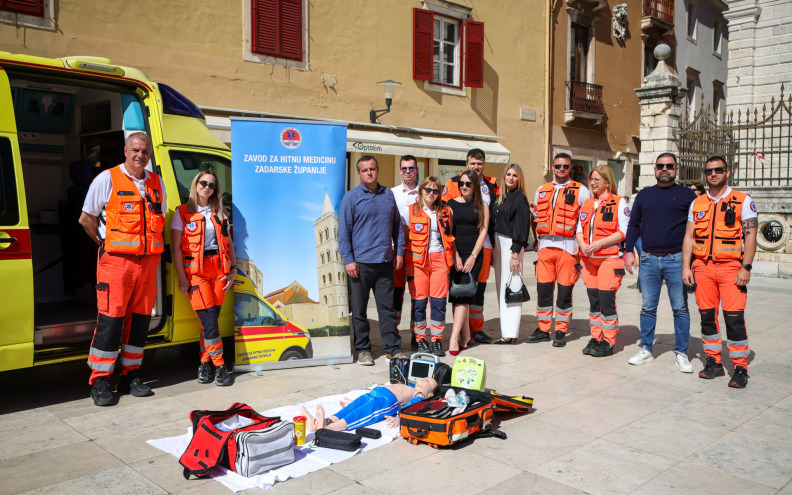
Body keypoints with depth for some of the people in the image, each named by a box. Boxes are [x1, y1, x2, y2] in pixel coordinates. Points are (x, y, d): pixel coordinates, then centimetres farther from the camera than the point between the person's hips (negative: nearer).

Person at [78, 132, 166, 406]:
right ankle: (100, 381, 5)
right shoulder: (107, 179, 0)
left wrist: (152, 246, 13)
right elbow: (86, 218, 2)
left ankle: (130, 375, 19)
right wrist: (106, 244, 1)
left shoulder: (157, 183, 14)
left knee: (141, 318, 7)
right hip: (116, 260, -5)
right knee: (110, 319, -5)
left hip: (148, 260, 5)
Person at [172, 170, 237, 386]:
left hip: (219, 268, 4)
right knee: (209, 319, -9)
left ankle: (205, 362, 15)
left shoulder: (220, 213, 15)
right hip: (195, 270, -3)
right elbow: (176, 247, -1)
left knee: (212, 318, 3)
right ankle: (219, 365, 0)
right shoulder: (183, 212, 3)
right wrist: (182, 277, -7)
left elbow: (229, 243, 15)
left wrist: (233, 269, 5)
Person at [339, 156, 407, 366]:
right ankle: (363, 350, 17)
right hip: (360, 262, -3)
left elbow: (397, 225, 19)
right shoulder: (351, 197, -1)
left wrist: (399, 251, 11)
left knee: (387, 307, 8)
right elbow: (343, 231, -3)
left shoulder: (388, 194, 12)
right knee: (359, 309, 5)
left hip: (385, 262, 3)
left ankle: (393, 348, 17)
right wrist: (348, 260, -9)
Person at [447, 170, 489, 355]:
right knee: (456, 294, 0)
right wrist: (455, 255, -6)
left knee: (463, 295, -11)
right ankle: (466, 336, 12)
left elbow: (483, 231, 2)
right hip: (454, 255, 2)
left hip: (474, 255, -2)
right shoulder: (451, 204, 8)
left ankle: (454, 338, -14)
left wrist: (473, 256, -7)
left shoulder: (482, 206, 7)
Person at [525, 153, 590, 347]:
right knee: (543, 288, 4)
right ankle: (543, 329, 15)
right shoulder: (542, 190, 16)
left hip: (568, 246, -3)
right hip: (545, 245, 4)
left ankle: (561, 332, 11)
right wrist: (537, 239, 11)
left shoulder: (580, 190, 4)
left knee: (565, 290, 0)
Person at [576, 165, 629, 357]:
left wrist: (600, 243, -18)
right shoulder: (587, 203, 16)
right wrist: (583, 244, -5)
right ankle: (595, 338, 19)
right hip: (589, 259, 6)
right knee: (593, 300, 9)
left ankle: (608, 342, 5)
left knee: (607, 300, -6)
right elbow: (580, 228, 16)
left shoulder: (619, 202, -2)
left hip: (610, 259, -6)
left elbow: (624, 231, -8)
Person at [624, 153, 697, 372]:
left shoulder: (687, 195, 4)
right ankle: (646, 350, 17)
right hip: (649, 260, 3)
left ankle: (681, 353, 12)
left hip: (676, 261, -2)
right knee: (648, 307, 8)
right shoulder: (644, 195, 13)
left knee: (680, 308, 3)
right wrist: (628, 251, 5)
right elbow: (633, 225, 15)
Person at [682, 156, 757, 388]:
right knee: (707, 316, 7)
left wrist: (746, 267, -12)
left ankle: (740, 368, 1)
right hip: (703, 266, 4)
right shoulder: (697, 204, 13)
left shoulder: (743, 201, 2)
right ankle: (714, 362, 19)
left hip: (731, 267, -4)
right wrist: (686, 266, 3)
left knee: (734, 317, -8)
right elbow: (689, 237, 12)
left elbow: (750, 235, -3)